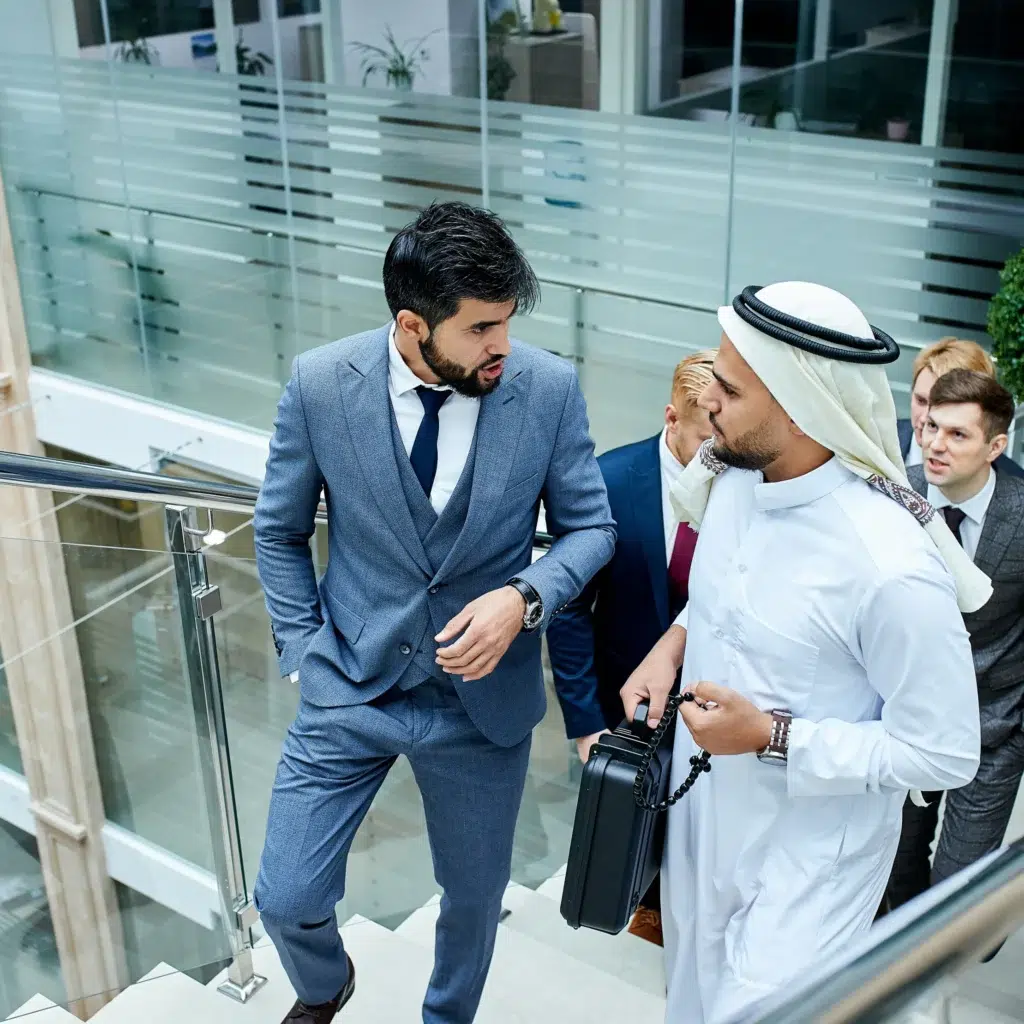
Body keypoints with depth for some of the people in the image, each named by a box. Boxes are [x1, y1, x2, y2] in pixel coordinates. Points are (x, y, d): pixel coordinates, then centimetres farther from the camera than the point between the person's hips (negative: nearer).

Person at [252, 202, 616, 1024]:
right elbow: (280, 532, 1)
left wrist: (523, 599, -21)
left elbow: (590, 526, -3)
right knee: (287, 900, 4)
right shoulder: (320, 384, -14)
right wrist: (306, 654, -3)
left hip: (484, 695, 1)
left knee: (475, 895, 19)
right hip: (349, 685, 0)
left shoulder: (549, 387, -15)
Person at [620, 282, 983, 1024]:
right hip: (701, 821, 7)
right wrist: (675, 641, -7)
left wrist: (772, 737, -25)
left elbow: (944, 756, -21)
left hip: (805, 866, -7)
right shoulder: (732, 479, -9)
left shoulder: (892, 567, -31)